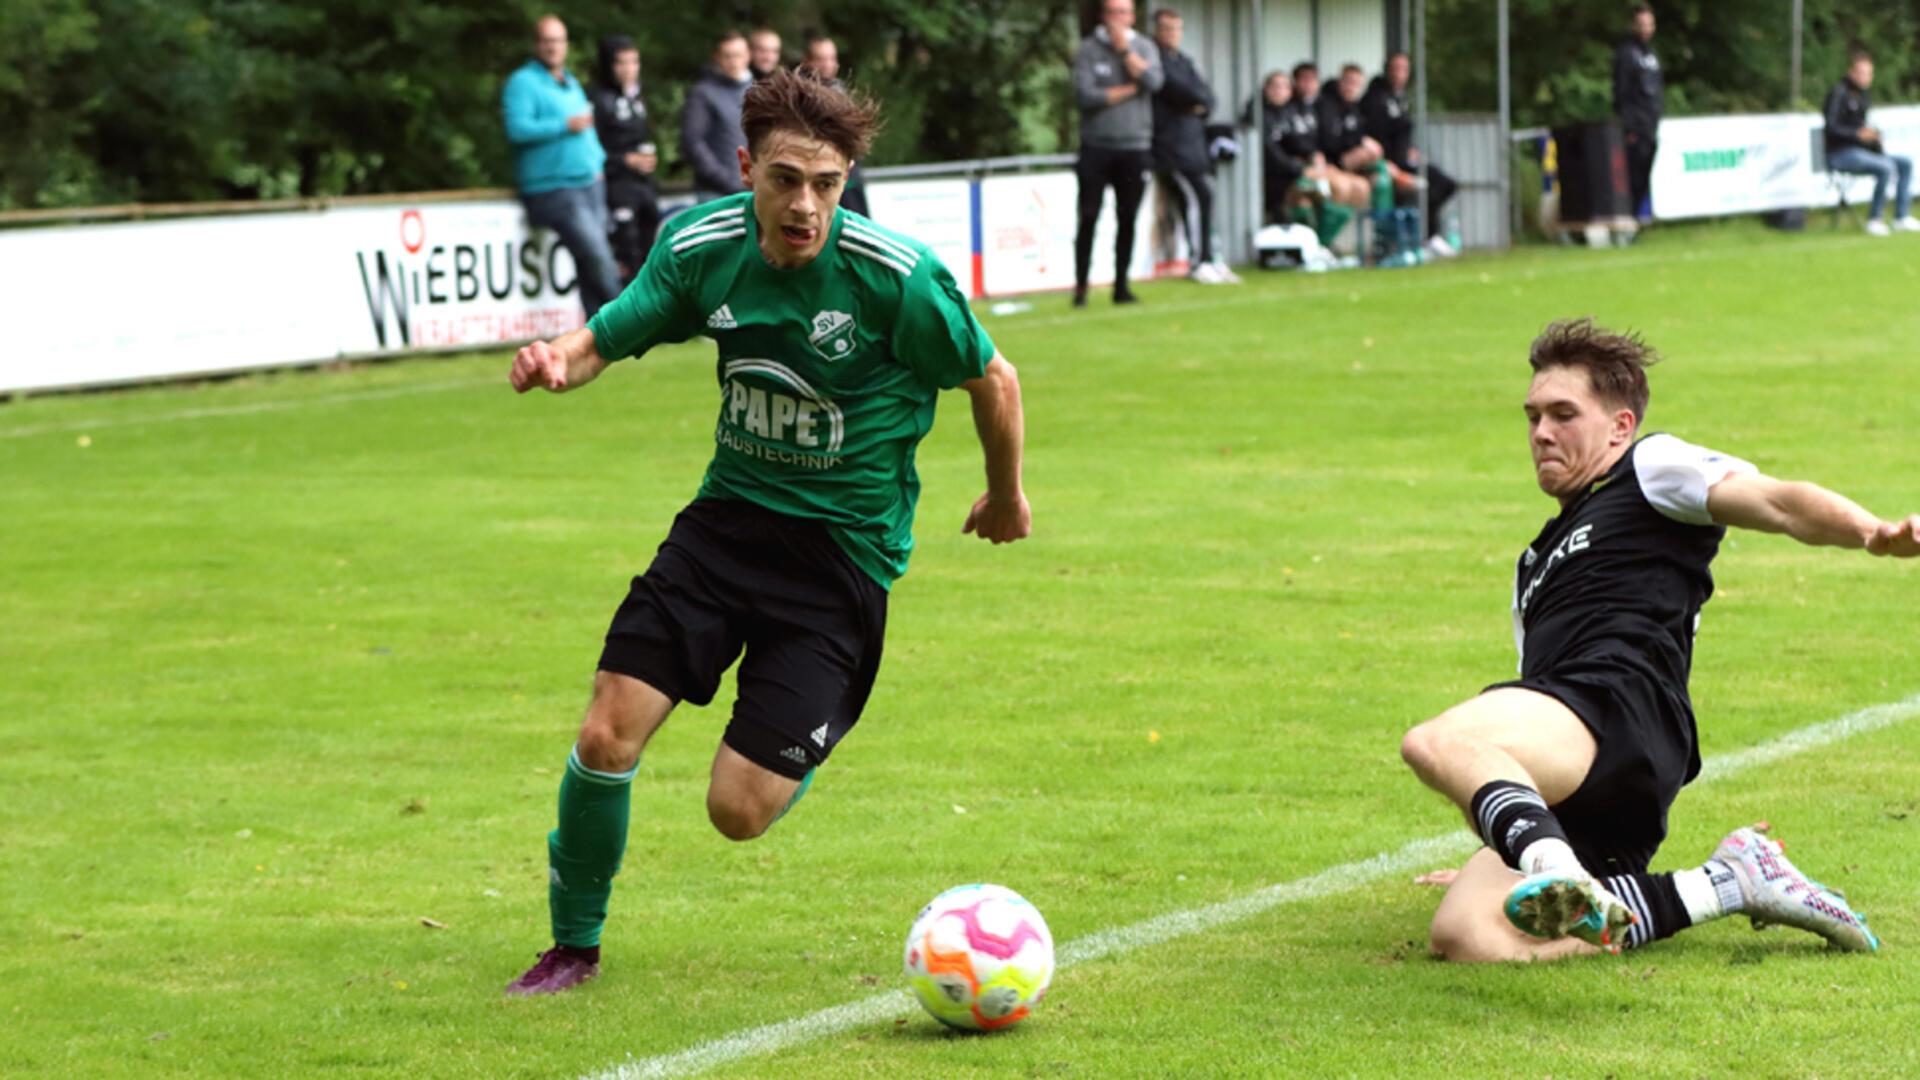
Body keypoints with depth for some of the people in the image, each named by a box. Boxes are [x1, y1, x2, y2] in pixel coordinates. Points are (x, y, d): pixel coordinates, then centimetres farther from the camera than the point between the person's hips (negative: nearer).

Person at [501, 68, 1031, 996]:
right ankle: (575, 946, 15)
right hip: (728, 515, 4)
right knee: (607, 736, -10)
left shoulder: (898, 277, -20)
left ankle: (813, 737, 29)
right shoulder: (702, 247, -8)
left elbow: (991, 378, -4)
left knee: (738, 811, -9)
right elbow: (606, 339, -3)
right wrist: (555, 359, -28)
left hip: (842, 551, -3)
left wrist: (1006, 495, 13)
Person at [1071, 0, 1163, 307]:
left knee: (1127, 220, 6)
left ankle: (1121, 285, 14)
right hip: (1096, 146, -2)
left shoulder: (1144, 47, 8)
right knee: (1088, 218, -5)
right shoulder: (1088, 50, -2)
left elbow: (1153, 81, -11)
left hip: (1135, 147, 3)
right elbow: (1086, 96, -13)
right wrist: (1129, 90, -6)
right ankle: (1081, 287, 2)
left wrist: (1124, 49, -8)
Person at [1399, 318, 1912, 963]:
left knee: (1437, 744, -35)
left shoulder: (1651, 466, 15)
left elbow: (1779, 504, -3)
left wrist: (1874, 533, -23)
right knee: (1464, 936, -21)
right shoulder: (1536, 566, 39)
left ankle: (1557, 870, -60)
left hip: (1622, 708, -8)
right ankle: (1727, 885, -16)